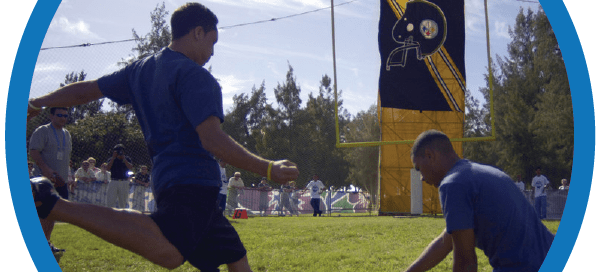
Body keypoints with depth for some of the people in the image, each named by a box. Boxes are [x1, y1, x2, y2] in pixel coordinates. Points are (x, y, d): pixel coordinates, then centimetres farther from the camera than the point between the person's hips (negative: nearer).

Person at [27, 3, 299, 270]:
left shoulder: (141, 69, 19)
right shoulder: (194, 75, -6)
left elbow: (86, 90, 27)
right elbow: (212, 140, -16)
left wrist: (36, 104, 42)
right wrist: (268, 169, -12)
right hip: (192, 181, -11)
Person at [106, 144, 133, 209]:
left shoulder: (127, 159, 7)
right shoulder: (111, 159, 8)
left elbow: (131, 168, -10)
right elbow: (107, 167, -9)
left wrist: (124, 159, -14)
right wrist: (113, 158, -13)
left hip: (124, 183, 0)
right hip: (113, 181, 0)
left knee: (123, 202, 5)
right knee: (110, 202, -8)